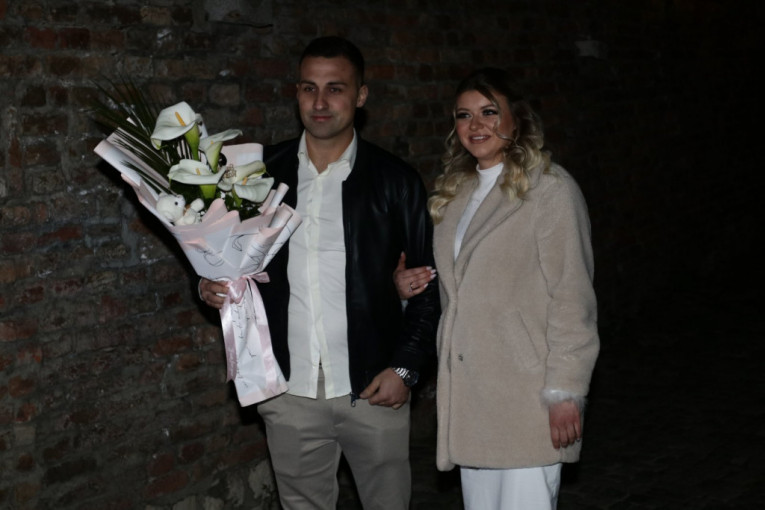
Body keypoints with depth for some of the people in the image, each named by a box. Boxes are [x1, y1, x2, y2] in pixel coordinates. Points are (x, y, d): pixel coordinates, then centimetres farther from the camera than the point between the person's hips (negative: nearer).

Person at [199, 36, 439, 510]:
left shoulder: (396, 180, -3)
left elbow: (428, 281, 0)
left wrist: (406, 367, -8)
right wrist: (214, 286, -8)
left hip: (374, 390, -2)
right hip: (289, 392, 2)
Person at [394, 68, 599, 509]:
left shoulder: (551, 189, -8)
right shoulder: (457, 192, 15)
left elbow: (572, 300, -11)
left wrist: (565, 393, -15)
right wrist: (411, 285, 5)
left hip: (527, 402, -7)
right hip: (468, 395, 7)